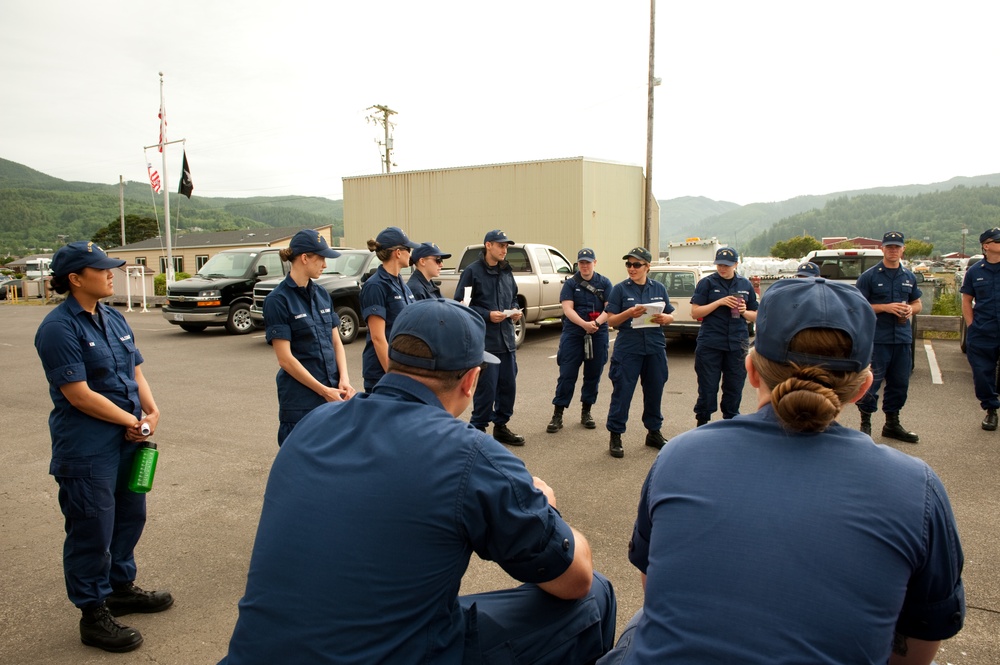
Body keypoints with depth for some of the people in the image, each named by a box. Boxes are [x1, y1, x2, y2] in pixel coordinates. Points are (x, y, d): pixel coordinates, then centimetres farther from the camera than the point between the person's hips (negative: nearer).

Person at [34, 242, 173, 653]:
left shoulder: (113, 318, 8)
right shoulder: (59, 327, -16)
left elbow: (135, 372, 11)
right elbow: (79, 394, -20)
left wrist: (152, 411, -6)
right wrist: (132, 421, -13)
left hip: (127, 440, 8)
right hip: (87, 449, -8)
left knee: (130, 517, 19)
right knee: (92, 530, 3)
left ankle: (121, 588, 39)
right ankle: (93, 615, 19)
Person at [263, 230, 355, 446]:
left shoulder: (322, 294, 10)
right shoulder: (278, 300, -9)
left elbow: (336, 341, 11)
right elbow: (285, 358, -13)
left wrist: (344, 379, -6)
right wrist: (324, 391, -14)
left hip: (333, 393, 6)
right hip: (300, 400, -6)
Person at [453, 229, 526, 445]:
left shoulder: (507, 272, 15)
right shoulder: (472, 271, -7)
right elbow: (462, 304, -11)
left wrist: (515, 310, 4)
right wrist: (487, 314, -18)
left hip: (507, 340, 7)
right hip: (485, 341, -7)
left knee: (508, 386, 11)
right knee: (486, 389, -5)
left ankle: (501, 426, 27)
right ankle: (478, 429, 11)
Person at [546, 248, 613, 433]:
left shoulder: (604, 283, 6)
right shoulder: (570, 284, 4)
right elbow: (567, 309, -7)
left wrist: (596, 323, -22)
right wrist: (585, 324, -23)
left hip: (598, 335, 2)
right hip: (573, 334, -1)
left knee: (593, 374, 9)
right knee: (567, 375, -3)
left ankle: (586, 411, 24)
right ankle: (557, 415, 2)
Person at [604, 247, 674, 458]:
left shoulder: (659, 288, 8)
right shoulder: (620, 289, -1)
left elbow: (670, 316, 13)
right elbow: (611, 321, -3)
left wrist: (664, 318, -10)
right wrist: (629, 313, -20)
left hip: (655, 347, 3)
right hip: (628, 348, -3)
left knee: (654, 391, 12)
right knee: (622, 392, -3)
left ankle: (654, 432, 28)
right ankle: (615, 436, 6)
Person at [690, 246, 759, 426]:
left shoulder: (745, 285, 10)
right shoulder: (707, 283, 0)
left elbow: (756, 316, 15)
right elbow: (695, 313, -5)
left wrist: (744, 312, -7)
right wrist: (720, 302, -16)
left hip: (737, 345, 3)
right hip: (710, 345, -3)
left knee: (734, 388, 8)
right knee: (708, 388, 2)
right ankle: (701, 422, 16)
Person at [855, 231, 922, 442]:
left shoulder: (909, 277, 14)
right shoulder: (869, 276, -2)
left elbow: (918, 303, 21)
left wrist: (911, 309, -3)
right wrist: (886, 307, -16)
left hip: (903, 339, 6)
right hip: (877, 339, -5)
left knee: (900, 383, 12)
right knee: (871, 383, -5)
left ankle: (892, 424, 25)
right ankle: (865, 424, 6)